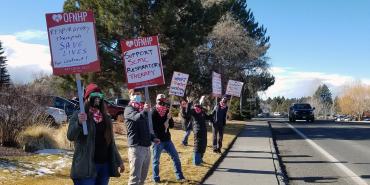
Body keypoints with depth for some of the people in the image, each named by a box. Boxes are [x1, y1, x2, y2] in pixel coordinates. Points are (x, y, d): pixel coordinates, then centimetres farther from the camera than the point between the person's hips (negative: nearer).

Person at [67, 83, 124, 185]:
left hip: (105, 165, 6)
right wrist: (79, 123, -32)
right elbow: (70, 136, -14)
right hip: (86, 166, -5)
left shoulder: (105, 117, 14)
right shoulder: (79, 115, -1)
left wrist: (118, 161, 18)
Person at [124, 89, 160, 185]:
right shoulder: (129, 109, -4)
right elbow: (136, 117, -27)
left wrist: (153, 137, 12)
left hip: (146, 146, 8)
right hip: (136, 147, -8)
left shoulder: (142, 109, 18)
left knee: (143, 176, 16)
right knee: (135, 177, -11)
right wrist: (144, 111, -46)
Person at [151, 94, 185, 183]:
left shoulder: (167, 112, 7)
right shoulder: (153, 113, -11)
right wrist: (163, 125, -20)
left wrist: (169, 118, -12)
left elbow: (172, 125, 7)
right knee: (156, 160, 4)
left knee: (175, 157, 7)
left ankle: (179, 176, 17)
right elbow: (151, 127, -16)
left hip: (167, 139, 6)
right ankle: (156, 178, 18)